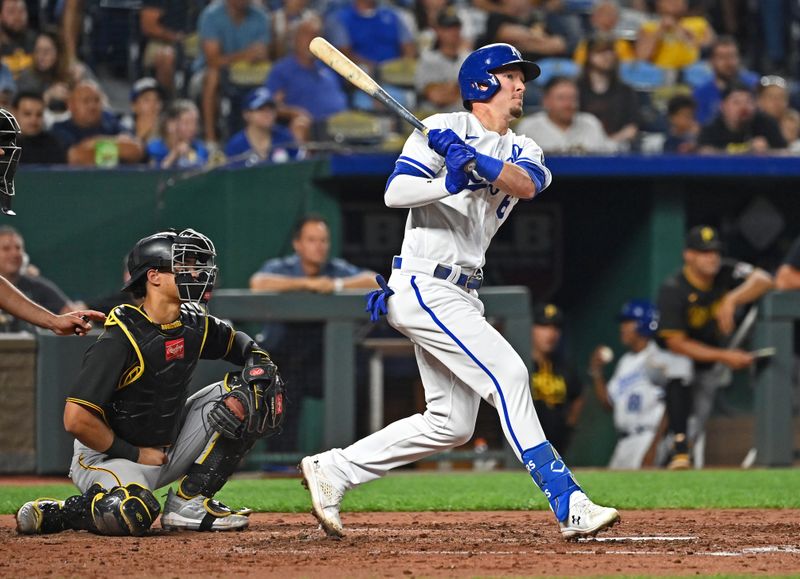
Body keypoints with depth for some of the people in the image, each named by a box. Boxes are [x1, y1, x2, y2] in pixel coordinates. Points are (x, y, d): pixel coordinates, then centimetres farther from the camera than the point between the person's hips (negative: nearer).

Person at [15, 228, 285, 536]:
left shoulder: (194, 323, -2)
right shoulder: (121, 340, -24)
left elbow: (235, 341, 21)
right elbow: (76, 419, -28)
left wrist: (259, 360, -4)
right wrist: (135, 455, -18)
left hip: (169, 447, 8)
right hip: (107, 454, -8)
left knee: (250, 389, -2)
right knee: (131, 516, -41)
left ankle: (189, 500, -1)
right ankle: (51, 513, -7)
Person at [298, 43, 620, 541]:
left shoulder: (521, 150, 14)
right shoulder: (444, 129, -3)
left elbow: (528, 184, -10)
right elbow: (395, 192, -14)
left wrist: (476, 161, -27)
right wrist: (447, 184, -30)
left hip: (460, 295, 9)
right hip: (424, 286, -9)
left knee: (452, 423, 9)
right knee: (507, 373, -19)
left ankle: (332, 471, 17)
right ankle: (568, 504, -24)